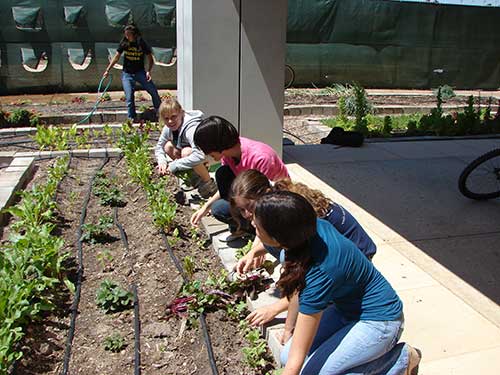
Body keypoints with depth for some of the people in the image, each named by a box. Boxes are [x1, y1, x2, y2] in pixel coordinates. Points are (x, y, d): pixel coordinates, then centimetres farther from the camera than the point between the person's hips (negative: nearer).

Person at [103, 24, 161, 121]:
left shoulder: (142, 44, -7)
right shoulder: (124, 43, -5)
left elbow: (150, 59, -3)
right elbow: (116, 57, 1)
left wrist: (148, 71, -19)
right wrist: (107, 70, -3)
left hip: (140, 72, 0)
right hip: (127, 73, 0)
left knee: (154, 92, -5)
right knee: (129, 97, -7)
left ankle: (160, 112, 17)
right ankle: (131, 119, 8)